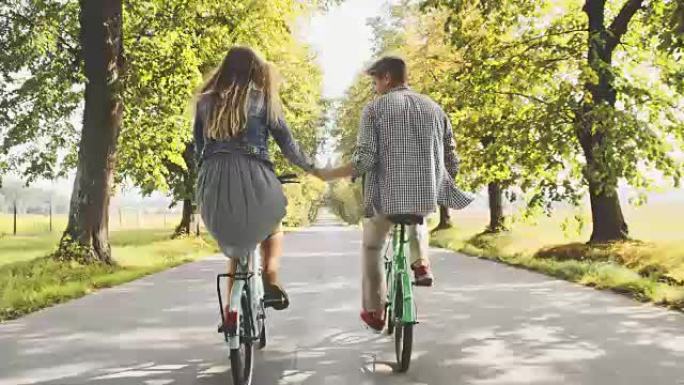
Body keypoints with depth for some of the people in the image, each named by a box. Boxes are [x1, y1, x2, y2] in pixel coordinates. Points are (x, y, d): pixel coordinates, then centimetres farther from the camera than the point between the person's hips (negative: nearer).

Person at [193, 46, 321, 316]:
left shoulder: (205, 100, 15)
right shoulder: (262, 97, 7)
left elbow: (198, 147, 16)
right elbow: (286, 141, 7)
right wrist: (311, 167, 20)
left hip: (213, 182, 3)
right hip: (252, 177, -3)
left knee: (234, 244, 22)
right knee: (271, 226, 27)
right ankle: (270, 276, 2)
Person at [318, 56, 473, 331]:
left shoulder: (375, 108, -4)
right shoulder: (433, 108, 10)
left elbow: (364, 161, -13)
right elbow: (452, 163, 7)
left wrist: (328, 174, 1)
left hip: (386, 196, -4)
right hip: (427, 197, 4)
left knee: (372, 247, 23)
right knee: (416, 219, 40)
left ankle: (375, 312, 25)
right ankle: (421, 262, 18)